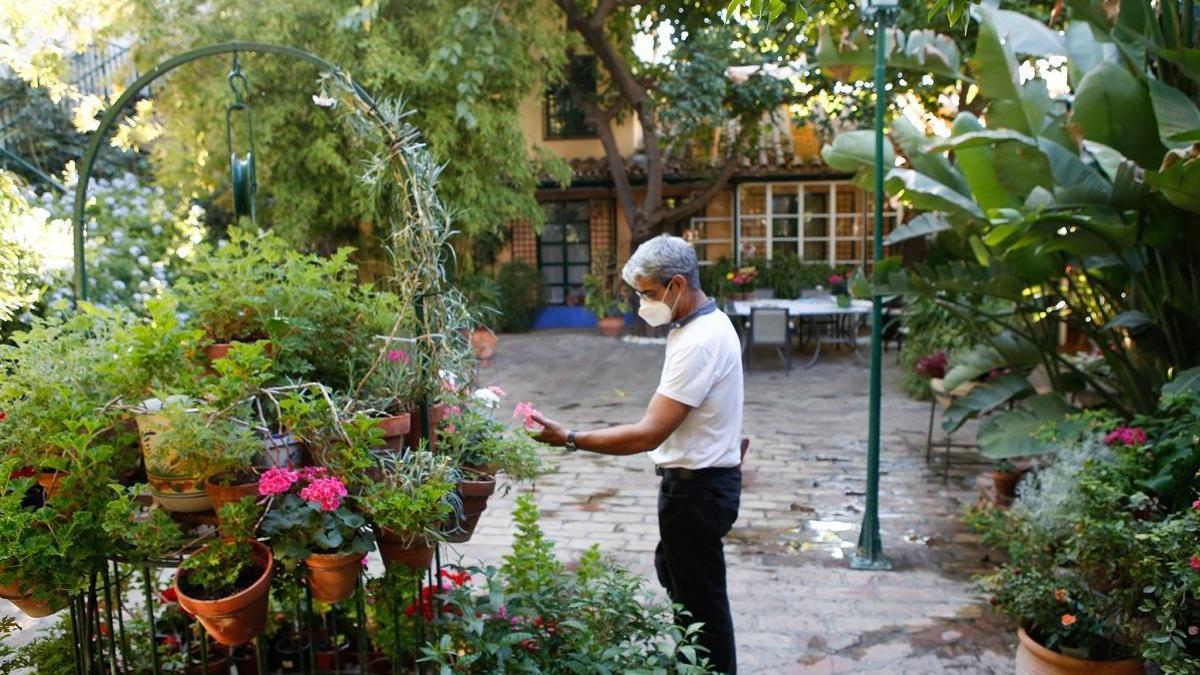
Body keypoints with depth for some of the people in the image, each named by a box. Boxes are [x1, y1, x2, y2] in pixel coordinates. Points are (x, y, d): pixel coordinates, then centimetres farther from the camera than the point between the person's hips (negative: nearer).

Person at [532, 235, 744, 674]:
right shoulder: (709, 324, 6)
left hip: (697, 488, -11)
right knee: (671, 570, 26)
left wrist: (570, 439, -28)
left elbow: (649, 434, -30)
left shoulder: (698, 342, -27)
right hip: (702, 478, 11)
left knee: (701, 598, 6)